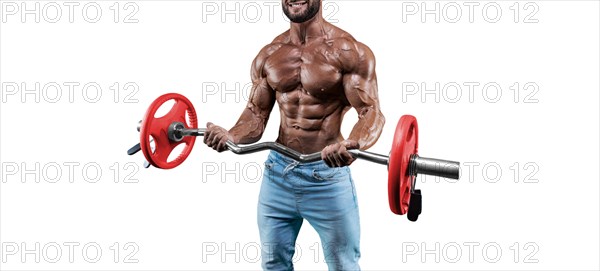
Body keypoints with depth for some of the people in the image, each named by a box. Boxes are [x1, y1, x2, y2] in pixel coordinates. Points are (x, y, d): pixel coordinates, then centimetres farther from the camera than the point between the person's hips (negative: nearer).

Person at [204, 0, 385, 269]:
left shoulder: (349, 51, -10)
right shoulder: (268, 55, 5)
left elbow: (371, 111, -16)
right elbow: (256, 115, 6)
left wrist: (353, 144, -38)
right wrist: (231, 136, -16)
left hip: (328, 174, -4)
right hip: (277, 170, 5)